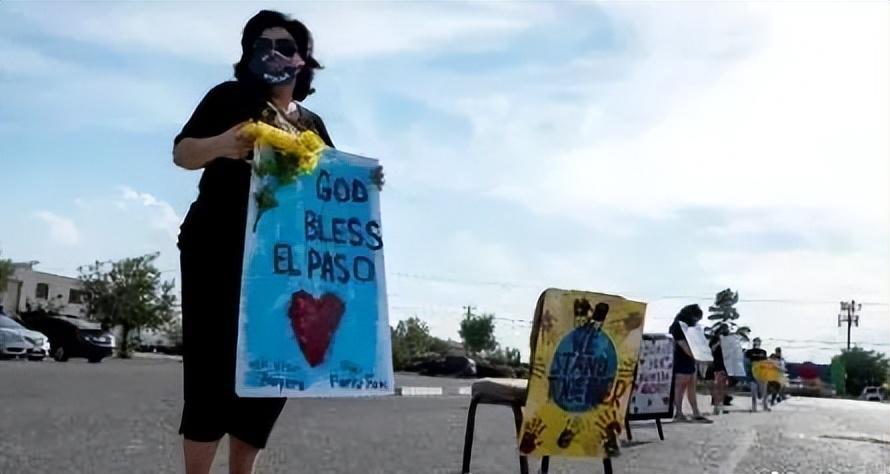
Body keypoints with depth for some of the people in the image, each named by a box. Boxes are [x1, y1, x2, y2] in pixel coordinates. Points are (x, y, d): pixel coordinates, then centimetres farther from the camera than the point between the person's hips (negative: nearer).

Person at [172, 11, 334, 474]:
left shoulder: (311, 124, 17)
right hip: (218, 249, -5)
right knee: (214, 361, -12)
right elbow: (181, 152, -2)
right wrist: (220, 144, -23)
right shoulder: (229, 97, 5)